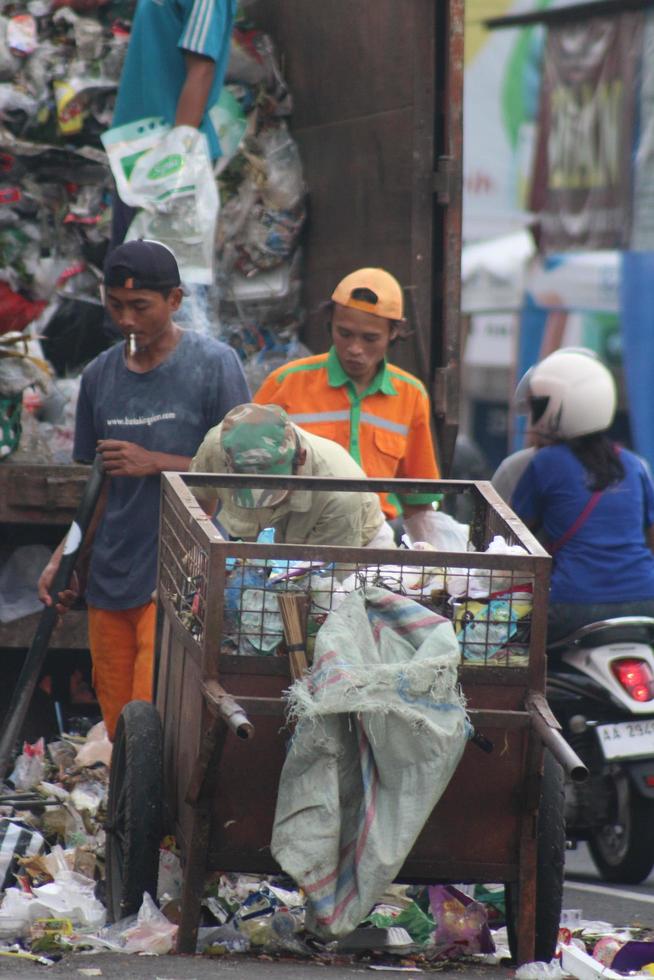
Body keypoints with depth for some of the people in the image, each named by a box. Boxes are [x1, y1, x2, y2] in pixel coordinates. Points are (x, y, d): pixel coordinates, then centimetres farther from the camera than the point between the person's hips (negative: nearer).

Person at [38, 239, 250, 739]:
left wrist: (154, 463, -13)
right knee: (119, 727, 5)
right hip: (109, 579, 5)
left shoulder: (214, 363, -3)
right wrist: (65, 557, 7)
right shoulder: (100, 375, 12)